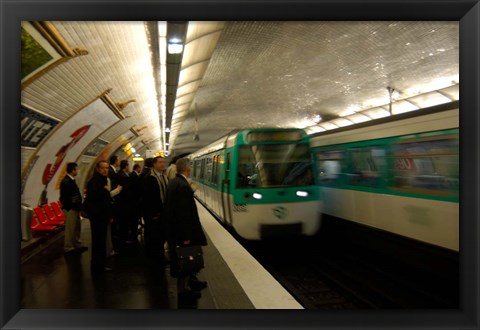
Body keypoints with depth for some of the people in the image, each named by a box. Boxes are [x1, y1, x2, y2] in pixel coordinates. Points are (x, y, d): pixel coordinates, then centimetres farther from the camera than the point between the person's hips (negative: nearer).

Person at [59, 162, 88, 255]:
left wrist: (78, 206, 7)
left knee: (77, 227, 18)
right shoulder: (66, 182, -19)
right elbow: (65, 198, -21)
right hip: (70, 209, -10)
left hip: (74, 208, 10)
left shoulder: (70, 180, 10)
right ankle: (68, 248, 15)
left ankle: (77, 245, 31)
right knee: (70, 229, 2)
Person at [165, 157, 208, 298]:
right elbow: (184, 213, -25)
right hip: (181, 230, -10)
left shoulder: (173, 182, 6)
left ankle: (190, 281, 37)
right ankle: (183, 289, 21)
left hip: (174, 227, 10)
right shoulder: (183, 186, -25)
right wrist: (187, 236, -20)